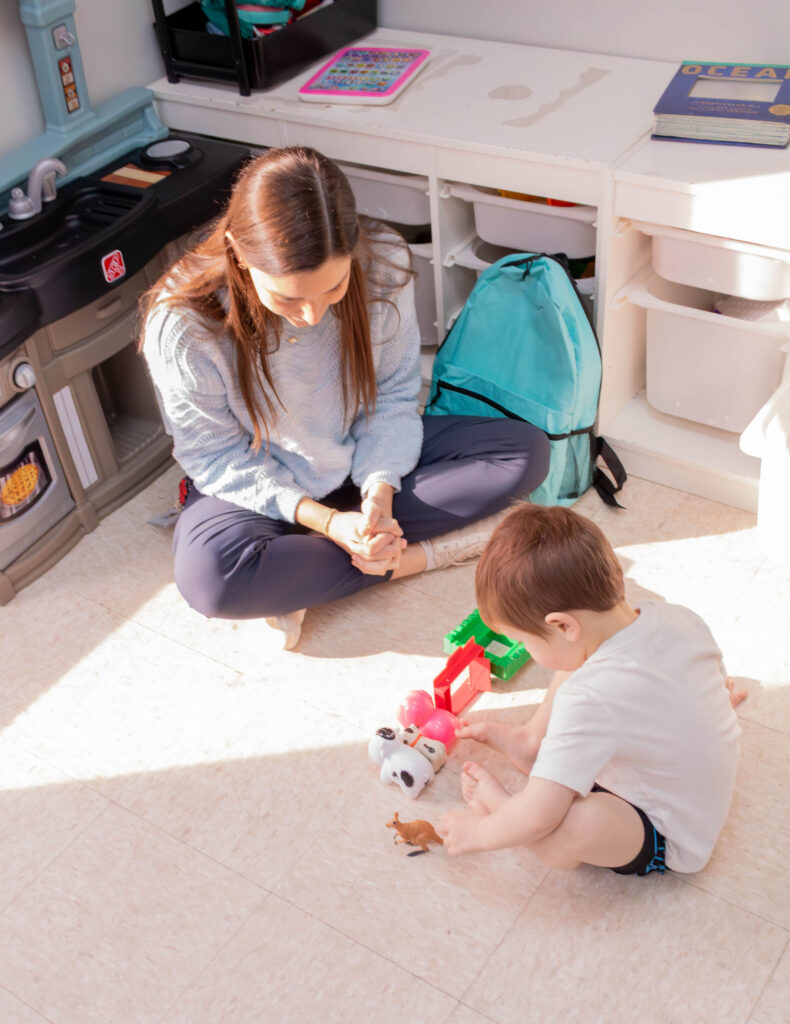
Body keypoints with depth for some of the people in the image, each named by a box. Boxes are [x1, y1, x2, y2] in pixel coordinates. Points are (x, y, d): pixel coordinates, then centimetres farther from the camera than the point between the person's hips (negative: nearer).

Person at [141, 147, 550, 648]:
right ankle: (418, 556, -18)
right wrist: (322, 519, -28)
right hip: (257, 482, -3)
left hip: (366, 455, 4)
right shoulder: (182, 324, -28)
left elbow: (394, 397, -7)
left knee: (527, 451, -13)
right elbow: (216, 457, -16)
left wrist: (380, 489, -24)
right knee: (206, 576, -37)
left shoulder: (384, 263, -21)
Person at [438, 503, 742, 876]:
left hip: (666, 843, -8)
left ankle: (494, 799, -6)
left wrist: (478, 833, -15)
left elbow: (538, 818, -35)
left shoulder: (587, 703, -39)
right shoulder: (676, 617, -16)